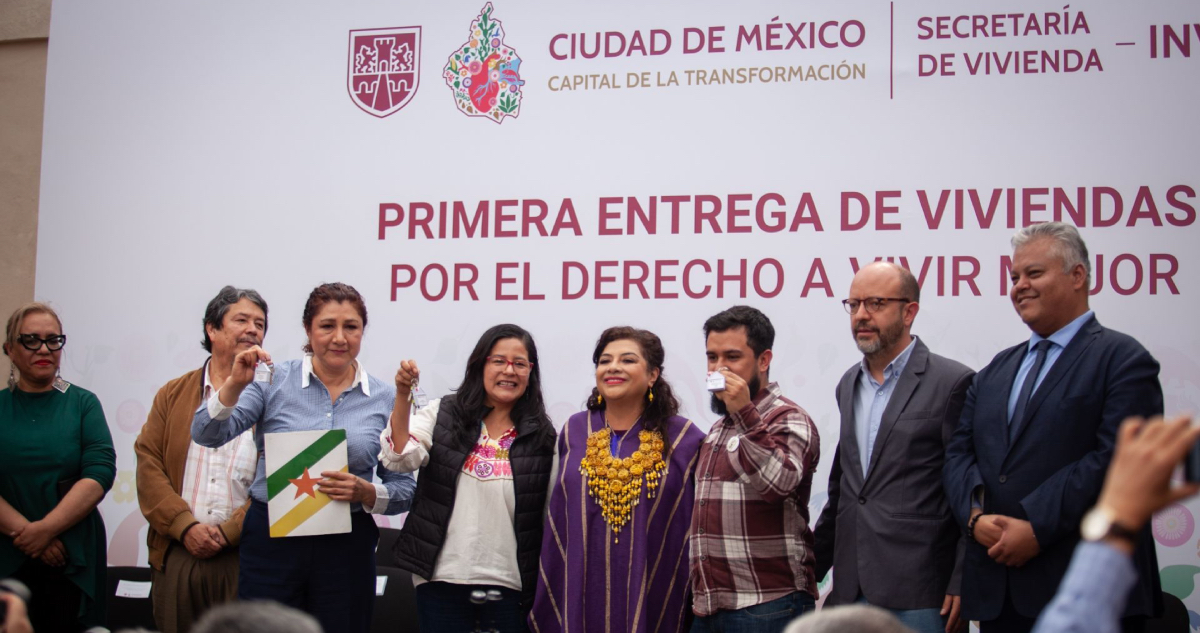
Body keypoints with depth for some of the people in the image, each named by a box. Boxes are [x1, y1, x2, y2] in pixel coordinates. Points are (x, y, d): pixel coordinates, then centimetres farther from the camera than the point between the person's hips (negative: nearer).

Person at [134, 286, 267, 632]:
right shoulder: (173, 394, 13)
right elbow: (149, 466, 4)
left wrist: (229, 532, -12)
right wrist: (185, 526, -10)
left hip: (245, 558, -2)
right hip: (176, 555, 2)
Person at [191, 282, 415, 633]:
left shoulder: (385, 398, 3)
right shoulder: (274, 380, 0)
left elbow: (403, 490, 6)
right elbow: (208, 434, -8)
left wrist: (366, 492, -14)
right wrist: (235, 384, -23)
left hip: (347, 550, 1)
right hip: (271, 540, -1)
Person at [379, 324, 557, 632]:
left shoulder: (542, 434, 4)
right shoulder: (443, 415, 4)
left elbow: (550, 515, 7)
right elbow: (399, 458, -11)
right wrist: (402, 396, -23)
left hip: (509, 584, 1)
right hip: (442, 578, 0)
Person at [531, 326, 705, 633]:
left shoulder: (685, 439, -3)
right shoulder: (574, 432, 6)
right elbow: (558, 521, 10)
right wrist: (546, 604, 8)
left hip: (654, 603, -2)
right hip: (583, 599, 2)